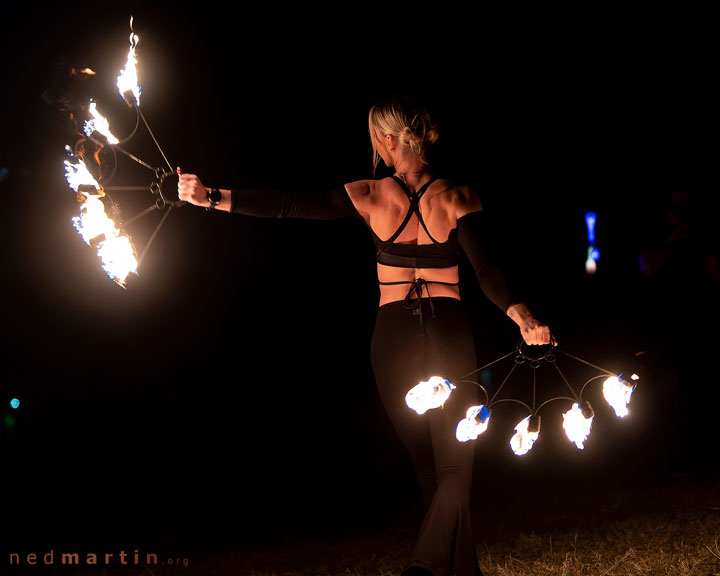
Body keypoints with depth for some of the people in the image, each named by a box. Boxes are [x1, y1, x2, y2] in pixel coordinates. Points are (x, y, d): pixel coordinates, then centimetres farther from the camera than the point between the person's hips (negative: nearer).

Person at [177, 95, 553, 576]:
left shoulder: (369, 196, -4)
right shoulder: (458, 197, -5)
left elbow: (287, 206, -3)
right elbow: (486, 271, -17)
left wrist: (210, 197, 3)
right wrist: (525, 322, -20)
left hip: (393, 336, 1)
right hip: (449, 334, -1)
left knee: (428, 464, 15)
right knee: (454, 468, 4)